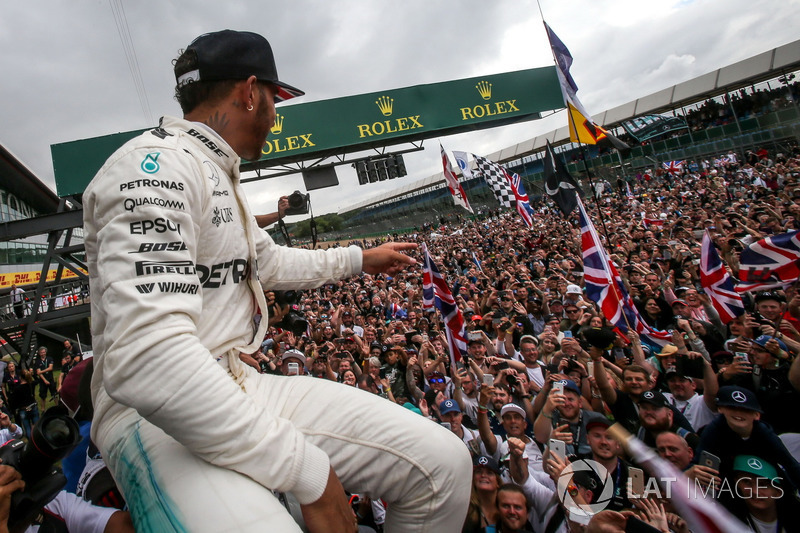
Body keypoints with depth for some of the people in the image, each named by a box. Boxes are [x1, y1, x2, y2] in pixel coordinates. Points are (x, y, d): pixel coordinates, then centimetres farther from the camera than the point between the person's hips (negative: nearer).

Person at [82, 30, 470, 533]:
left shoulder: (219, 177, 16)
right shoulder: (157, 164, -16)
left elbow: (269, 261, 31)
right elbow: (147, 360, -29)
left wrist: (361, 258, 38)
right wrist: (311, 474, -24)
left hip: (238, 387, 8)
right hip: (155, 415, -8)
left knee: (443, 462, -6)